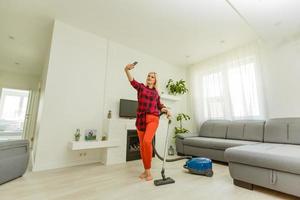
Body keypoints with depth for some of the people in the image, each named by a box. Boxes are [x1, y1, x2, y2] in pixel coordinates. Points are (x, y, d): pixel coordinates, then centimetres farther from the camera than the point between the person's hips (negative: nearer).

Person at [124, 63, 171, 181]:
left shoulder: (156, 92, 14)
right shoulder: (141, 87, 9)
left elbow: (159, 106, 22)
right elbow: (132, 81, -12)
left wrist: (167, 110, 1)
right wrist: (127, 70, -30)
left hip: (153, 118, -1)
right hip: (140, 119, 1)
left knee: (147, 141, -20)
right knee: (142, 145, 6)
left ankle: (148, 171, -1)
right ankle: (145, 170, 25)